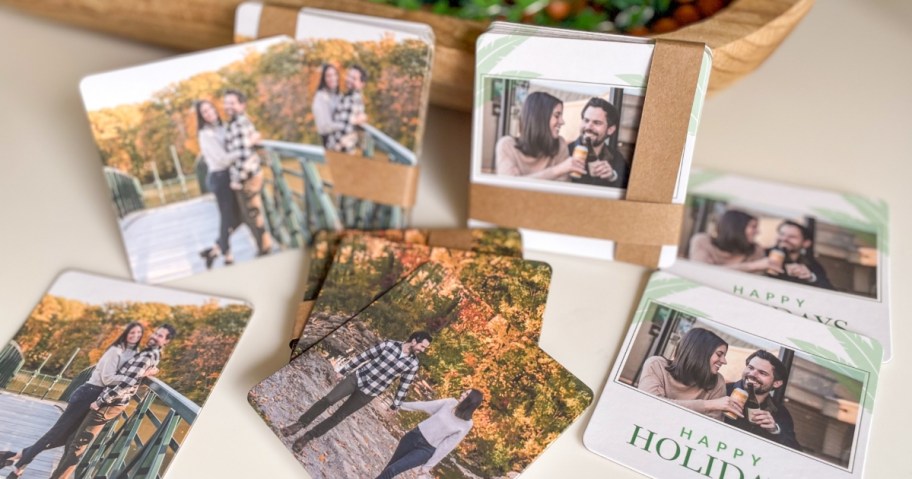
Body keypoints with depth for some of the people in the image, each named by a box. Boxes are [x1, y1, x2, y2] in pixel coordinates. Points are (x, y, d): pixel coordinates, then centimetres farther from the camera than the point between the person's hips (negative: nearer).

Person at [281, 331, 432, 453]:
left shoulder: (413, 364, -9)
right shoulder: (389, 344, -10)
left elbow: (404, 386, 2)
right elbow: (364, 356, -1)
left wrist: (395, 405, 9)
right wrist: (343, 370, 4)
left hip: (369, 393, 0)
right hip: (357, 378, 0)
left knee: (339, 416, 4)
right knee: (328, 400, -9)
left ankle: (308, 436, 15)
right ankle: (300, 424, 7)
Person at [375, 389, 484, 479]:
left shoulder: (466, 424, -17)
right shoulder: (450, 402, -9)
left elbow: (447, 446, -12)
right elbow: (425, 405, 2)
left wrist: (429, 465, -8)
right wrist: (401, 405, 9)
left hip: (427, 449, -3)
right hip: (415, 435, 3)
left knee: (392, 469, -8)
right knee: (391, 463, 18)